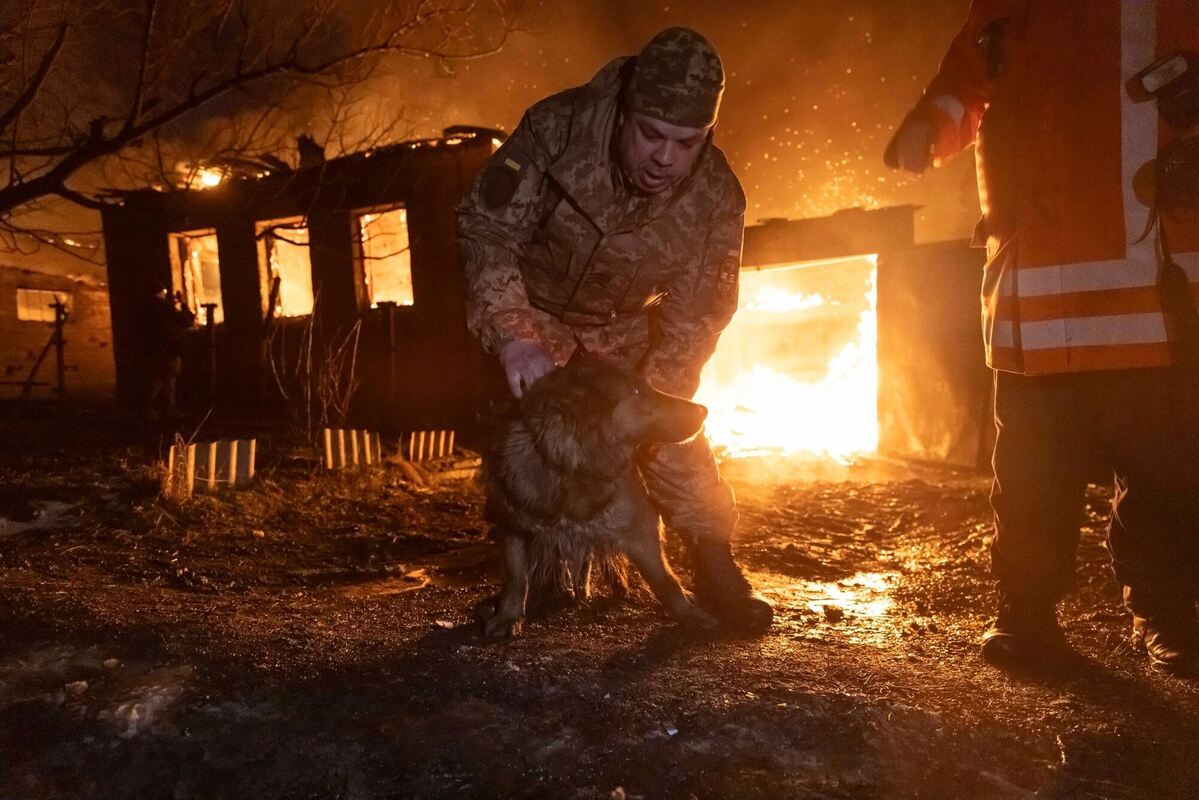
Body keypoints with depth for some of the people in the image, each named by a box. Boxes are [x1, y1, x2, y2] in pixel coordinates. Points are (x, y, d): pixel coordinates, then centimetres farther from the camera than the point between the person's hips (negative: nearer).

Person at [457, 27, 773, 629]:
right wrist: (512, 333, -42)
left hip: (626, 325, 2)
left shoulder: (716, 196, -25)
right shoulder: (558, 130, -33)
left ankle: (715, 569, 11)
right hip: (535, 309, -1)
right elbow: (486, 227, -29)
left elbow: (696, 310, -19)